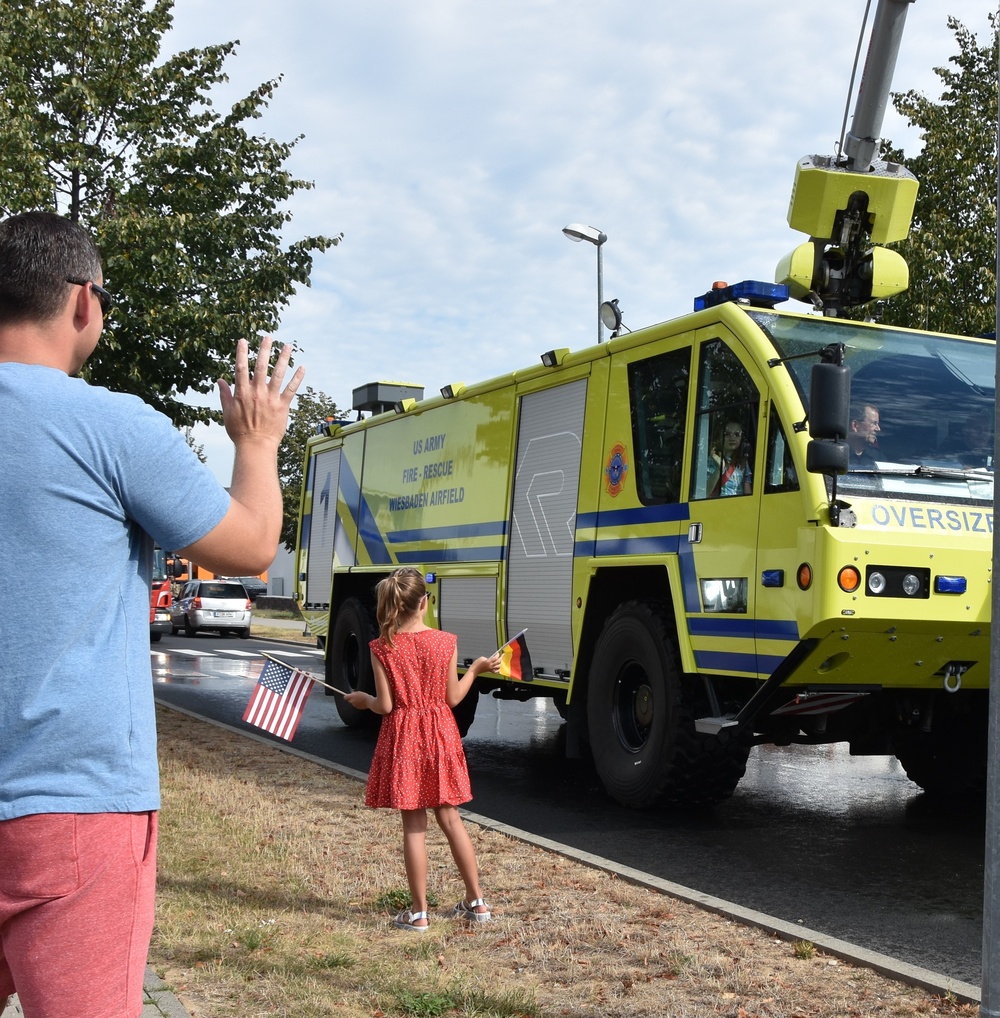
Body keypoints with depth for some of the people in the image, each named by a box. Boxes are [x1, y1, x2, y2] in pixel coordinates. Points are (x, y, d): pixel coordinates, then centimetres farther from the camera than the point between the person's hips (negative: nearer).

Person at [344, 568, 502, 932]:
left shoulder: (382, 648, -11)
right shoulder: (445, 642, -7)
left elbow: (386, 705, -10)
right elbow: (453, 698, -2)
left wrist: (363, 700, 11)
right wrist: (476, 669, 13)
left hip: (403, 739, -2)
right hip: (441, 737, 2)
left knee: (414, 826, 5)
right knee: (450, 818, 14)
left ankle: (418, 912, 11)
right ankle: (476, 901, 21)